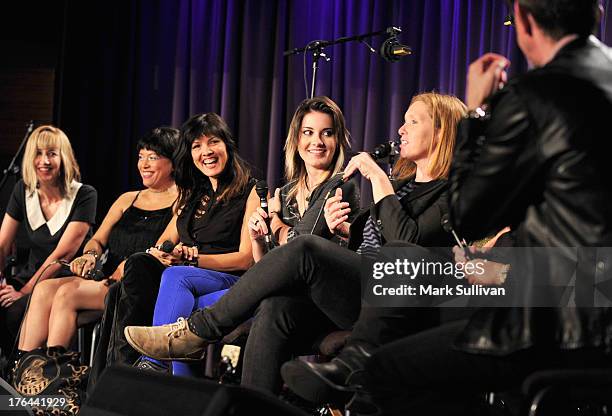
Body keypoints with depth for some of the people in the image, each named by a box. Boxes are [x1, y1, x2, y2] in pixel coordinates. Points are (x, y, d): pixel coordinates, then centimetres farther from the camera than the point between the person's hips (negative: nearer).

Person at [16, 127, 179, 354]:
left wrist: (127, 269, -20)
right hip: (108, 280, 7)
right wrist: (90, 254, -4)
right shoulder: (128, 199, 24)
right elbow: (98, 239, 19)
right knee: (44, 288, -17)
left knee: (68, 293, -26)